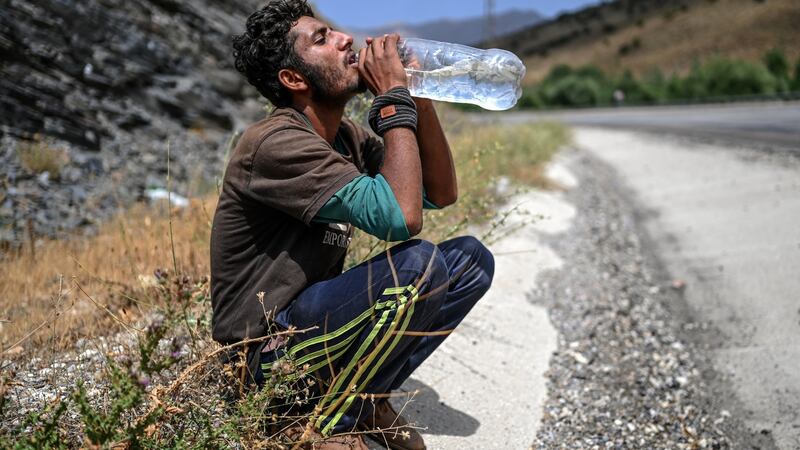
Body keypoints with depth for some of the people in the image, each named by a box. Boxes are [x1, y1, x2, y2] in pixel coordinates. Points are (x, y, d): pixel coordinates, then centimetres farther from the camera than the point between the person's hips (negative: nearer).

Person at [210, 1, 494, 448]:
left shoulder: (347, 135, 6)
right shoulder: (277, 142, -22)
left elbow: (441, 193, 5)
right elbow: (401, 217, -31)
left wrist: (419, 96, -5)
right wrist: (395, 98, -22)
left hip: (319, 317, 9)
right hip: (267, 347, -8)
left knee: (471, 259, -1)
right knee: (419, 264, -29)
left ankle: (366, 396, 2)